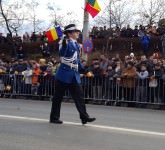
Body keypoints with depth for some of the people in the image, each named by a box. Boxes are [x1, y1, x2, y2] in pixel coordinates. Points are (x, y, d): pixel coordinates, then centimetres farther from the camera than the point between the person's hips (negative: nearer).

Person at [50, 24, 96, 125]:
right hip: (64, 74, -7)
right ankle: (54, 117, 16)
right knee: (58, 97, 5)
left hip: (74, 75, 7)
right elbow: (62, 53, -30)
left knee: (79, 95, 0)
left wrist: (82, 68, 14)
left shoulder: (76, 44, 13)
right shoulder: (65, 43, -10)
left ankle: (84, 117, 0)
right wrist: (64, 45, -47)